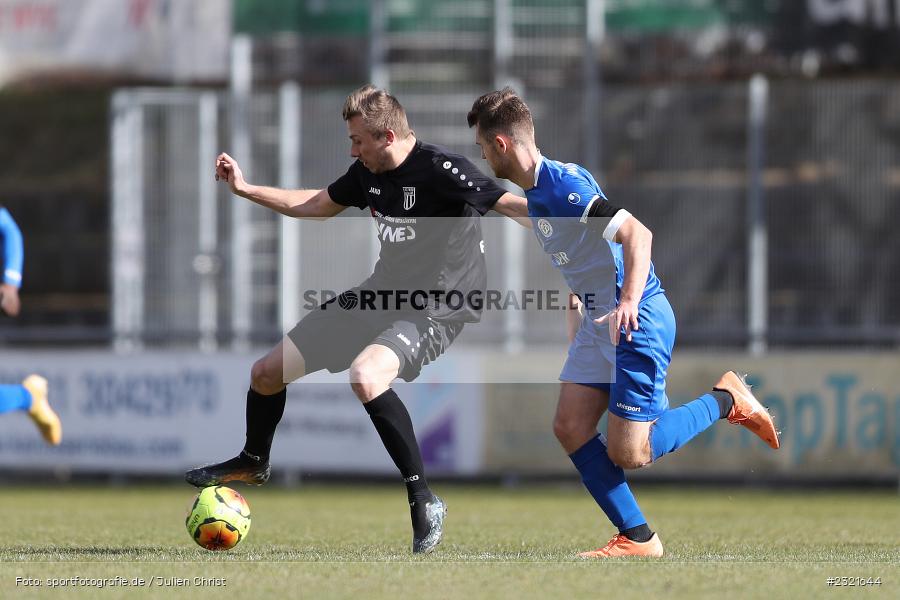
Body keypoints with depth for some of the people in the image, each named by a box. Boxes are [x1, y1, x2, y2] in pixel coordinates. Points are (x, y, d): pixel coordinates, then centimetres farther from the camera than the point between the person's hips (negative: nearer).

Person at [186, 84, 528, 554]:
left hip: (434, 312, -8)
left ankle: (424, 501, -26)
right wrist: (245, 189, 22)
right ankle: (253, 462, 43)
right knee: (266, 373, 11)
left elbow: (511, 205, -28)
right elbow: (316, 205, 21)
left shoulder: (440, 171, -22)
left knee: (365, 376, -38)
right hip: (380, 295, 8)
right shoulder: (368, 173, 2)